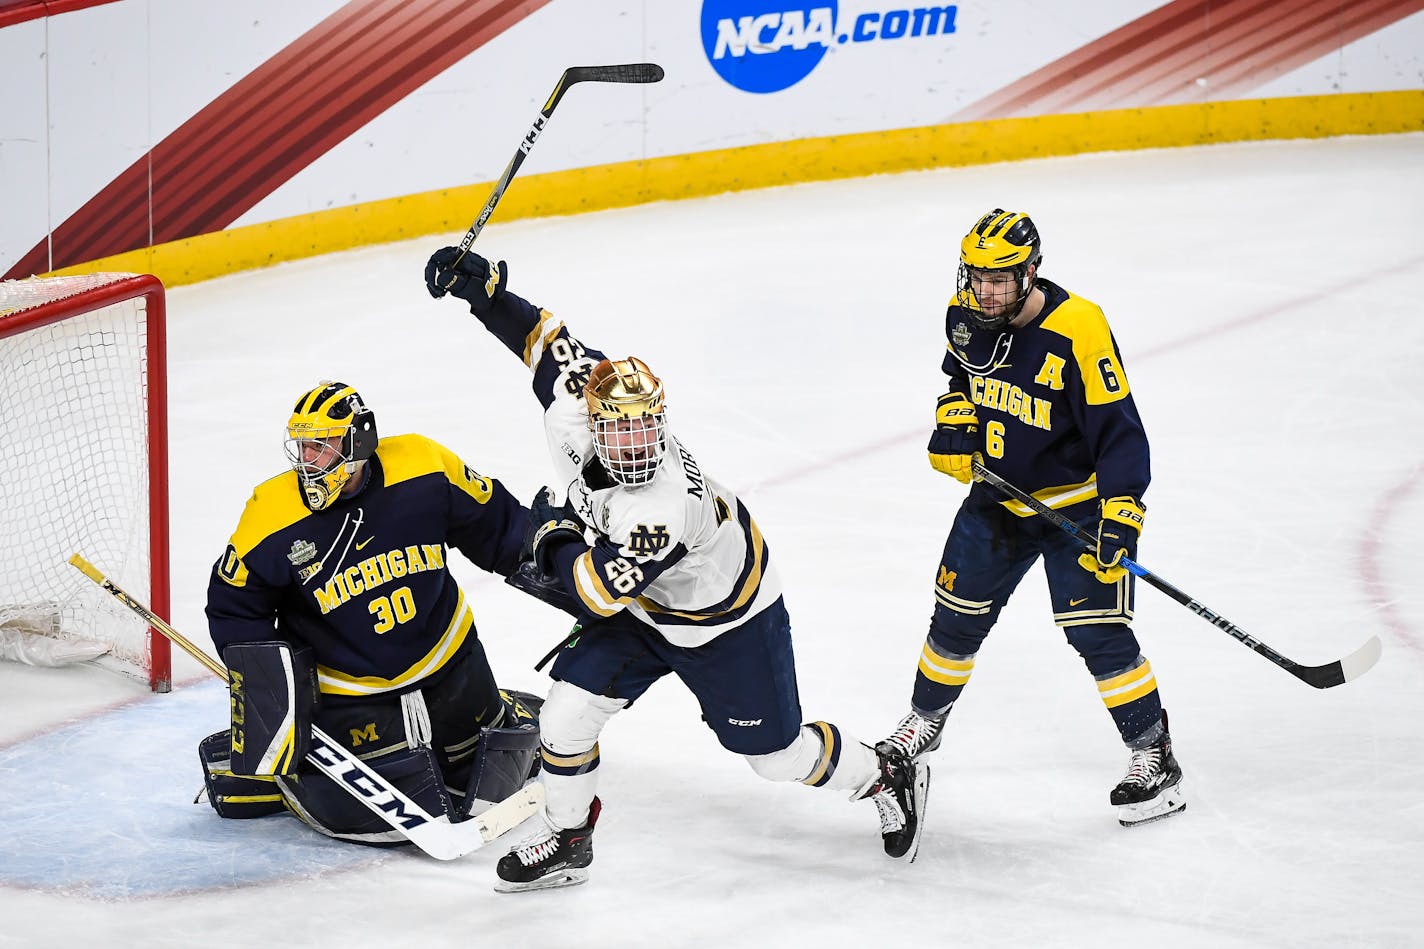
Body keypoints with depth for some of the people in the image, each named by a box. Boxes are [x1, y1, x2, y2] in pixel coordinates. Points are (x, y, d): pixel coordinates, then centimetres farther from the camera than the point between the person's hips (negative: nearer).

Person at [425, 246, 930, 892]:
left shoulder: (665, 510, -43)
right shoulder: (572, 407, -25)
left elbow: (596, 593, -36)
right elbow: (543, 337, -9)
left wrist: (552, 535, -19)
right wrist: (481, 287, -19)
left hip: (724, 620, -6)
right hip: (641, 611, 6)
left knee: (778, 754, 7)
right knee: (568, 710, -5)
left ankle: (889, 778, 34)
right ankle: (565, 839, 17)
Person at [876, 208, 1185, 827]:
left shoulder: (1077, 332, -28)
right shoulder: (965, 317, -8)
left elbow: (1120, 433, -26)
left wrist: (1120, 520, -35)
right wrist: (954, 418, -3)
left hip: (1078, 501, -6)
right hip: (998, 493, 6)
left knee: (1096, 630, -14)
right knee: (958, 614, 14)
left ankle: (1154, 757, -4)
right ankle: (924, 722, 38)